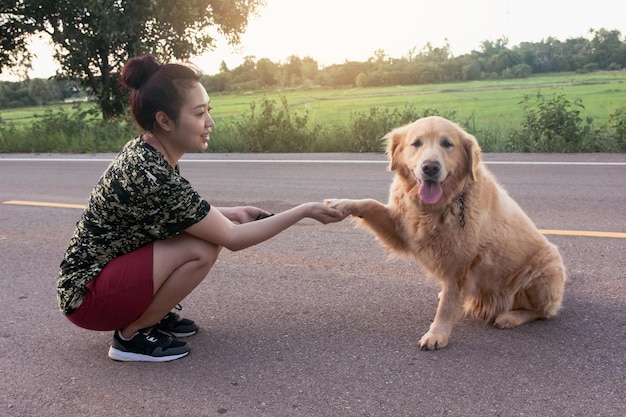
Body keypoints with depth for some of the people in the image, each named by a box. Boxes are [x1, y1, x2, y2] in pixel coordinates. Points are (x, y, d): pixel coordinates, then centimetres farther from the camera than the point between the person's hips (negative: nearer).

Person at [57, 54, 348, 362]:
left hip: (100, 267, 9)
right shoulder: (154, 177, -29)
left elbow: (185, 213, 13)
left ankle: (152, 315, 11)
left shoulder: (145, 152, -2)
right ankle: (132, 335, -7)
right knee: (201, 249, -25)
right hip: (86, 297, -9)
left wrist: (233, 212, 0)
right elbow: (232, 238, -22)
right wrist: (304, 211, -16)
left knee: (208, 228, 3)